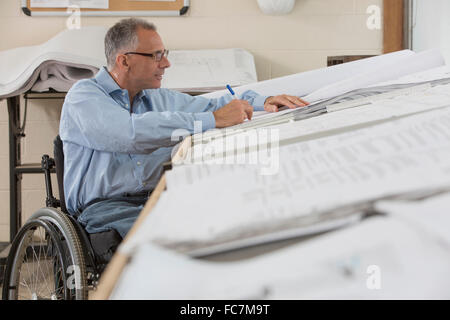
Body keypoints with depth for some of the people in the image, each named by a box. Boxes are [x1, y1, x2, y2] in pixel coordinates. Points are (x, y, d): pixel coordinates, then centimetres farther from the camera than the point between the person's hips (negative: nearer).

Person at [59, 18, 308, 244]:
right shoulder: (83, 96, -4)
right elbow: (134, 133, -23)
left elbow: (209, 105, 29)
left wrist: (263, 102, 9)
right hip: (106, 207, -6)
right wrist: (213, 120, -22)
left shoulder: (155, 97, 21)